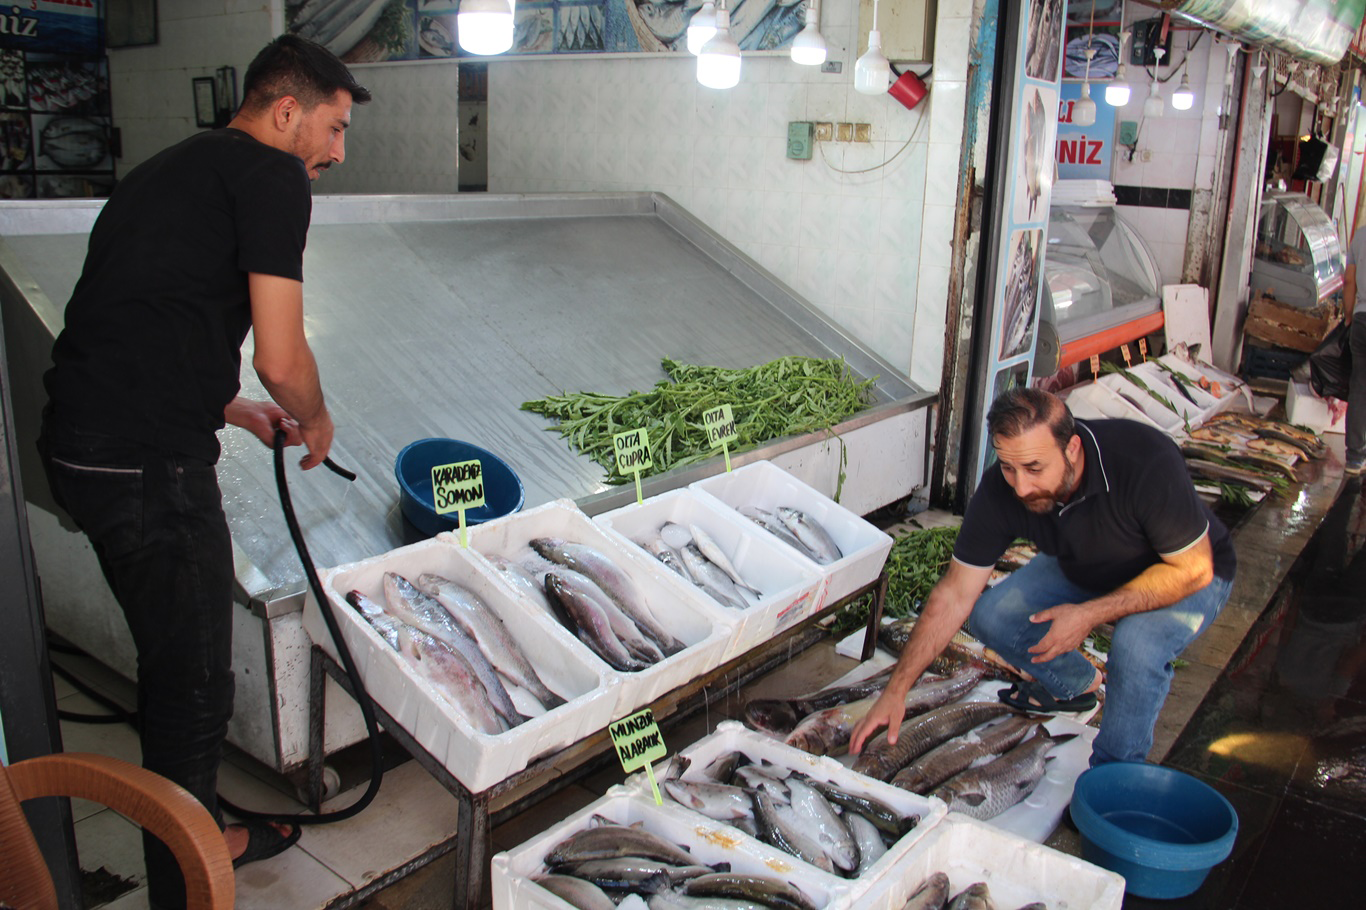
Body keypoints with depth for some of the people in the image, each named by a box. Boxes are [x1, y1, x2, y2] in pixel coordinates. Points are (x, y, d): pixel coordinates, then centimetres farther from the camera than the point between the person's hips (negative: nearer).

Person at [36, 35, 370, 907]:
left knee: (172, 664, 23)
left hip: (80, 443, 10)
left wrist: (229, 409, 30)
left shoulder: (175, 167, 21)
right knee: (194, 688, 4)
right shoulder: (271, 174, -8)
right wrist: (315, 420, 6)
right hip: (150, 467, -10)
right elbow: (282, 359, -15)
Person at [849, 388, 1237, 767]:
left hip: (1186, 575, -4)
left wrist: (1090, 615, -33)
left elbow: (1194, 569, -26)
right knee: (990, 616, -15)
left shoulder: (1147, 462, -38)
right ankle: (1078, 684, 15)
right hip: (1083, 569, 4)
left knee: (1137, 644, -34)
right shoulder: (1000, 491, -26)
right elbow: (954, 595, -19)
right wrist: (896, 690, -22)